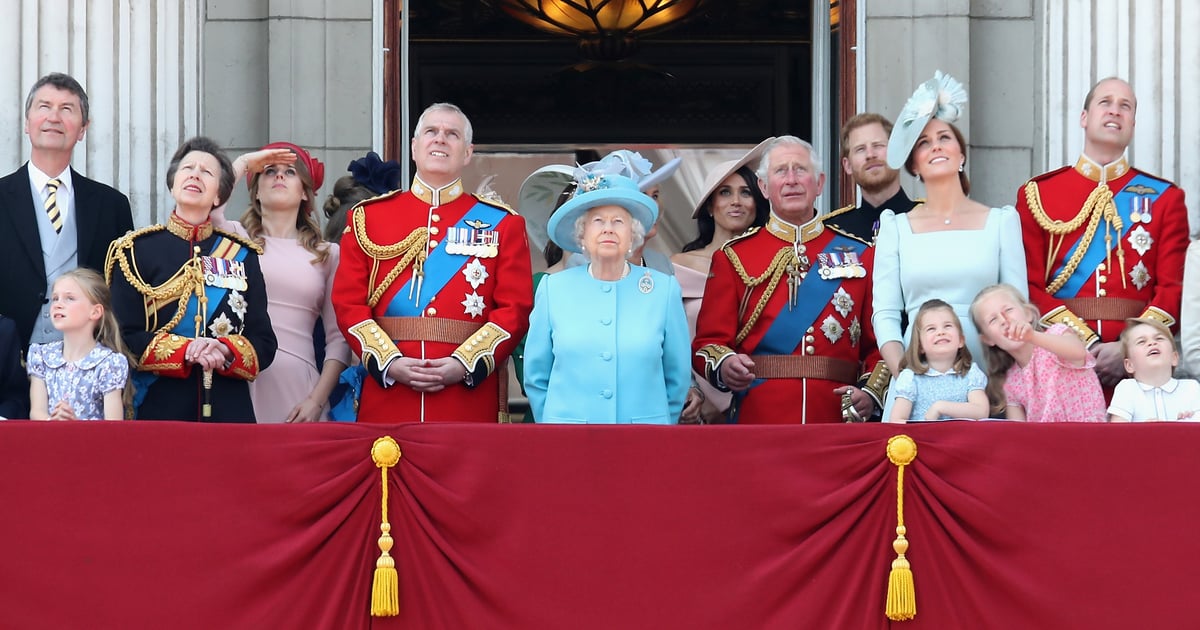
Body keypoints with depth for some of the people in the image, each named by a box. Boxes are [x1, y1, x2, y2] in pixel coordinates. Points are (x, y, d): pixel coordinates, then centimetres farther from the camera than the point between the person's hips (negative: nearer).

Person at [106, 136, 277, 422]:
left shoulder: (243, 256, 10)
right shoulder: (137, 250, 4)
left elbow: (264, 344, 6)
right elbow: (125, 337, -4)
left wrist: (226, 351, -15)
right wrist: (184, 350, -18)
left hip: (230, 410, 2)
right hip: (158, 410, -2)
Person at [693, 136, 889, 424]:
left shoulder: (859, 254, 9)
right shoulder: (734, 257, 6)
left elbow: (879, 342, 8)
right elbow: (709, 341, 2)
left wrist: (871, 393, -10)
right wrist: (724, 366, -20)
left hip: (837, 421, 1)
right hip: (757, 420, -1)